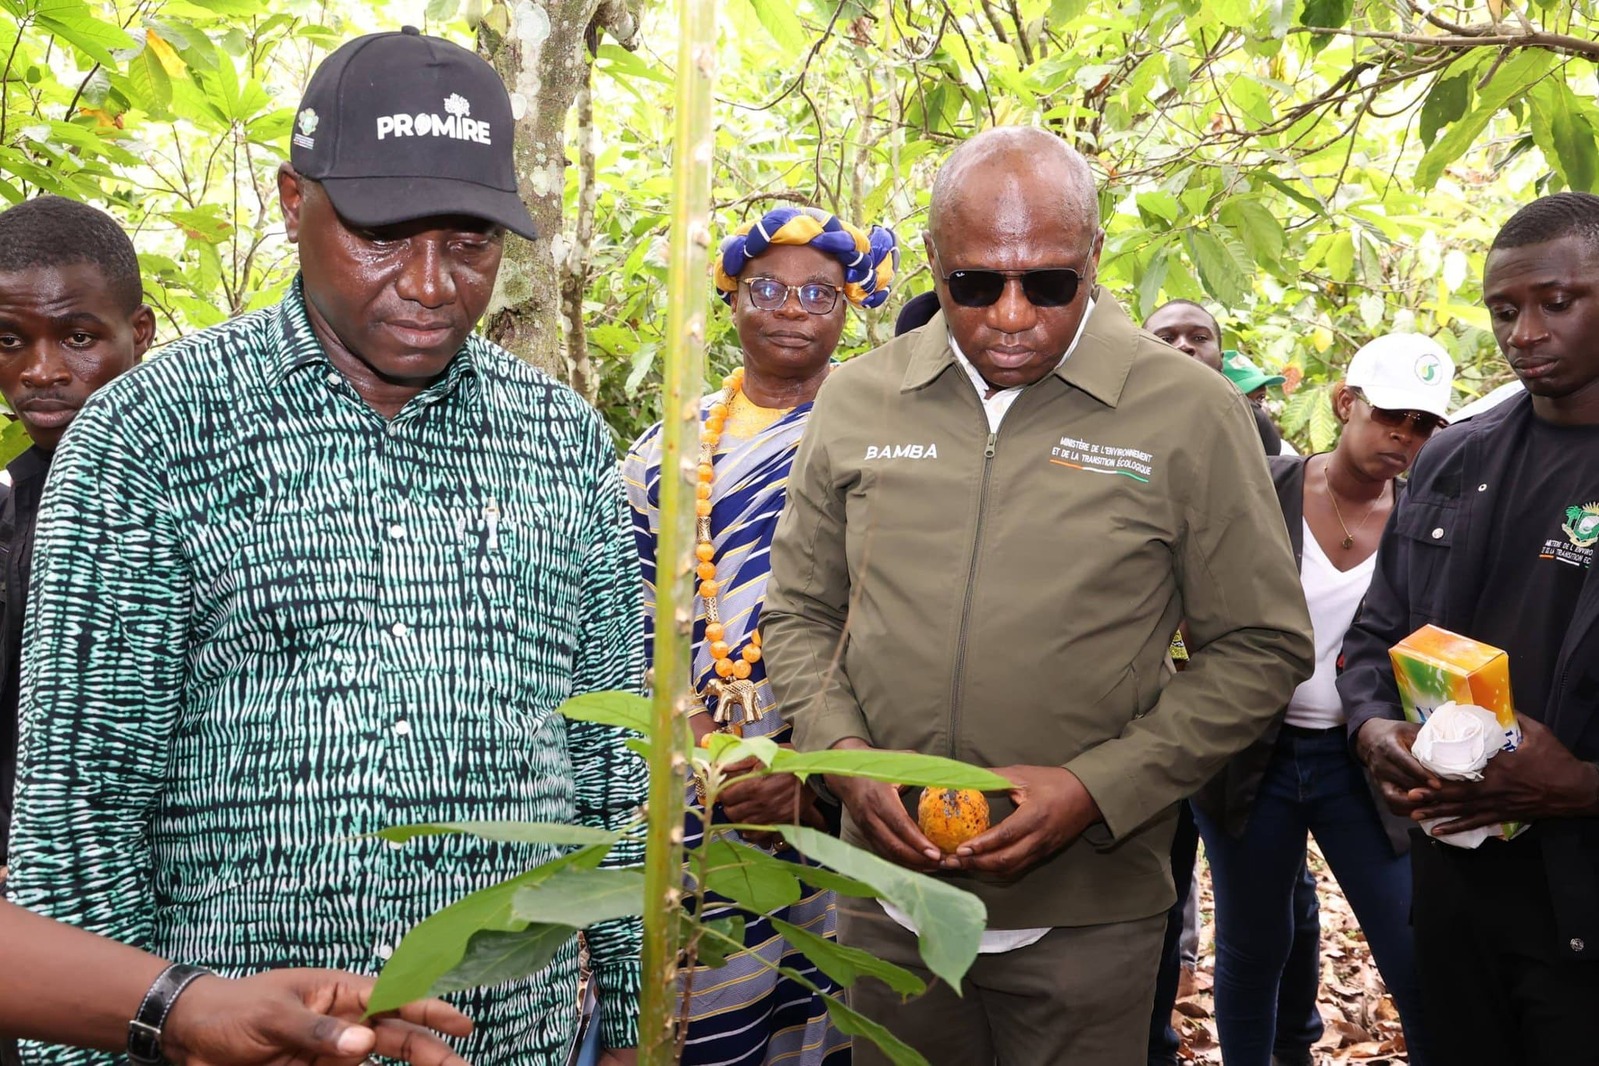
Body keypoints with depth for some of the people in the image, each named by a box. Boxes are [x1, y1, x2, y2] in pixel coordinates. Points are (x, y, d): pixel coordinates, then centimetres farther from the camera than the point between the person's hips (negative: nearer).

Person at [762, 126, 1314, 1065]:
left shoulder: (1192, 412, -7)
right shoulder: (855, 400, 2)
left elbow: (1262, 649, -4)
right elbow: (800, 614, 10)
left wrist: (1097, 789, -14)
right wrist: (845, 759, -7)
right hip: (886, 893, 3)